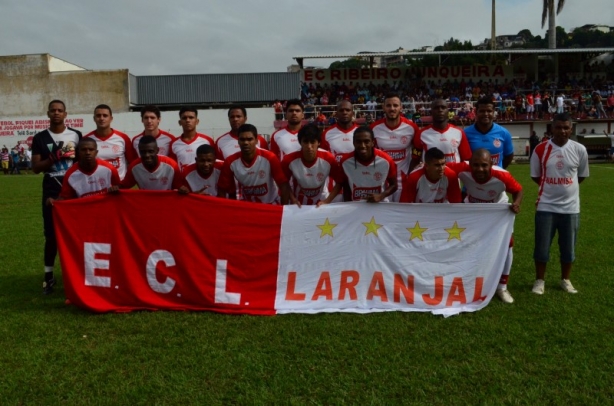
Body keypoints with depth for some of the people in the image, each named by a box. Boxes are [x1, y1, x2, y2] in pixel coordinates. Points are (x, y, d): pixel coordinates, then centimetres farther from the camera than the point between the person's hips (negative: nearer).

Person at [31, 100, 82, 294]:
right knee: (51, 234, 2)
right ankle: (49, 275, 12)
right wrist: (55, 157, -14)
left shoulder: (76, 135, 6)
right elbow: (36, 168, -1)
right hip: (52, 189, 0)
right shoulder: (40, 138, 3)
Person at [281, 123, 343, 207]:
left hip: (320, 204, 0)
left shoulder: (328, 159, -22)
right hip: (299, 205, 0)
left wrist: (327, 201, -16)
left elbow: (339, 182, -9)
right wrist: (292, 199, -14)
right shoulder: (289, 160, -22)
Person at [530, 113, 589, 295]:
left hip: (571, 206, 1)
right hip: (546, 206, -1)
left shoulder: (579, 149, -3)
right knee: (542, 246, 4)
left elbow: (582, 175, 10)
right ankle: (539, 280, 19)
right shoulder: (541, 149, -7)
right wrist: (551, 187, 3)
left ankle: (565, 280, 29)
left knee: (568, 247, 12)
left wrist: (566, 188, 7)